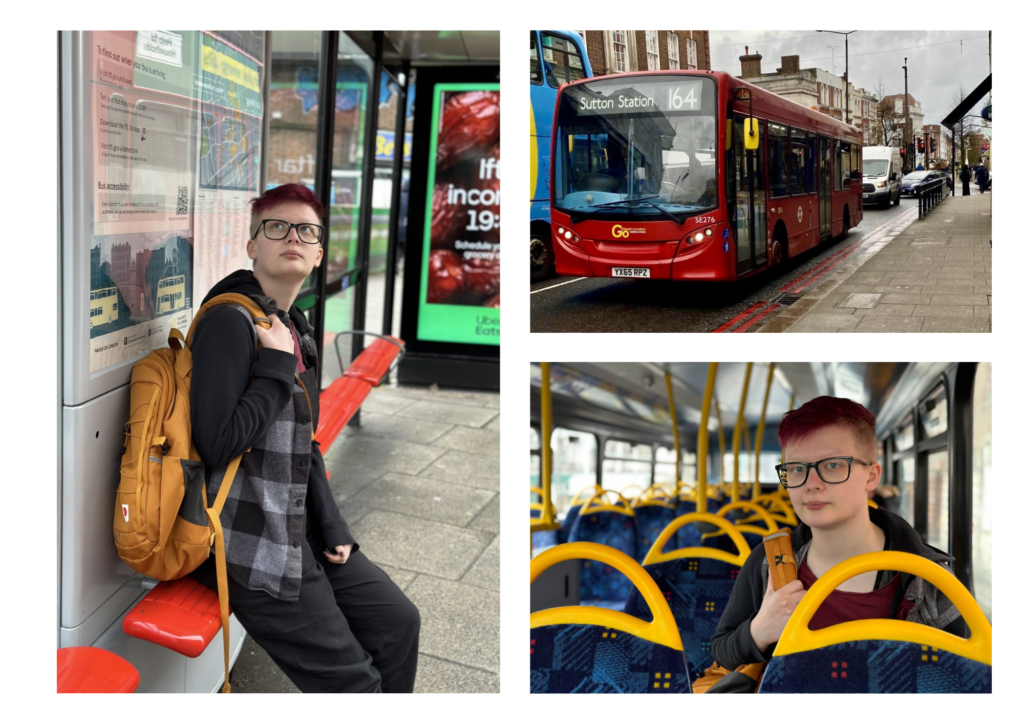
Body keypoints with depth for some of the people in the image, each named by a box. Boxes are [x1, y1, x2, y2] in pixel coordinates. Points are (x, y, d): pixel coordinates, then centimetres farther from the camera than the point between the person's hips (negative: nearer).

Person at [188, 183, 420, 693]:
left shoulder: (297, 330, 12)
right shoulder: (231, 321, -15)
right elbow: (217, 443, -26)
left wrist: (333, 529, 8)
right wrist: (280, 367, -17)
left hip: (300, 531, 9)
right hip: (249, 543, -9)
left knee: (398, 623, 12)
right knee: (351, 680, -3)